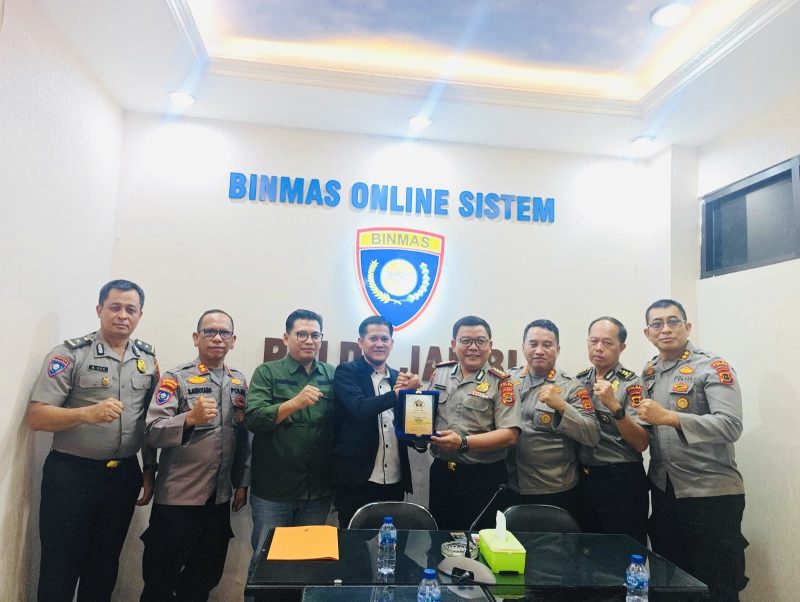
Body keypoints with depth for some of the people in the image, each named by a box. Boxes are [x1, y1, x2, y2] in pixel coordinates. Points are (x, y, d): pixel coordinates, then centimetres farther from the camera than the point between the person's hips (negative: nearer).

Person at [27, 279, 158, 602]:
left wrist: (149, 471, 10)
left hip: (124, 476, 4)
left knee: (105, 566, 17)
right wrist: (88, 413, -30)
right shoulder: (70, 354, -8)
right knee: (59, 567, 9)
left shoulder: (148, 359, 5)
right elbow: (36, 416, -13)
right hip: (71, 474, -4)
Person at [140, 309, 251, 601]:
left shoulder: (240, 382, 6)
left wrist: (242, 483, 10)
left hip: (219, 499, 5)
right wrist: (189, 418, -35)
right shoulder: (176, 378, -8)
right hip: (177, 498, -4)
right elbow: (152, 432, -19)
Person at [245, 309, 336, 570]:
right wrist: (295, 403, -27)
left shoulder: (333, 375, 5)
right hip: (272, 489, -2)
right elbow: (253, 418, -15)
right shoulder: (267, 373, -3)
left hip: (318, 490, 3)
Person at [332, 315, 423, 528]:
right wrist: (400, 391, -19)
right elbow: (360, 409, -21)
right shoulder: (346, 372, -4)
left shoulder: (398, 377, 11)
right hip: (357, 479, -4)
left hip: (395, 480, 5)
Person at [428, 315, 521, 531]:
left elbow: (510, 435, -15)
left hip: (484, 478, -4)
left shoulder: (499, 383, -7)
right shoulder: (439, 373, 6)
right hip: (441, 472, 4)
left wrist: (463, 442, -23)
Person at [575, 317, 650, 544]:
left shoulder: (631, 383, -8)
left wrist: (614, 406, -27)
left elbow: (641, 444, -16)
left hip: (622, 481, -5)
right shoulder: (578, 381, 6)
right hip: (583, 479, 5)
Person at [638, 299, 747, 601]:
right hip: (663, 490, 6)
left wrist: (669, 417, -29)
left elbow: (731, 427, -23)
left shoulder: (713, 367, -11)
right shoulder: (648, 372, 7)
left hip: (712, 494, -6)